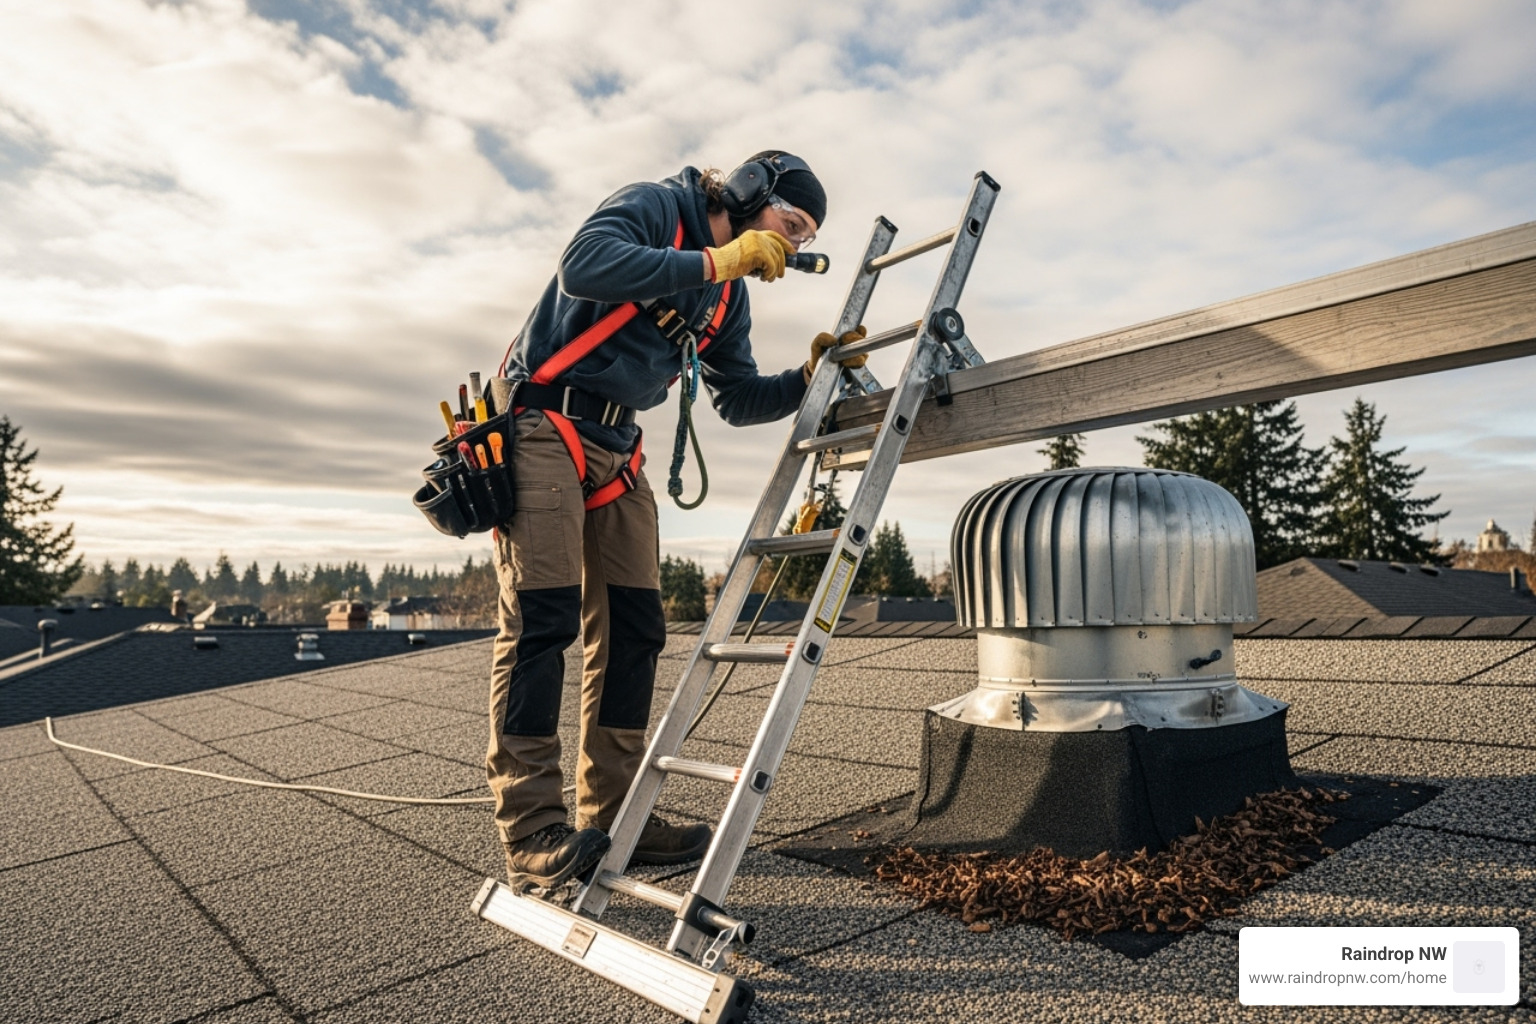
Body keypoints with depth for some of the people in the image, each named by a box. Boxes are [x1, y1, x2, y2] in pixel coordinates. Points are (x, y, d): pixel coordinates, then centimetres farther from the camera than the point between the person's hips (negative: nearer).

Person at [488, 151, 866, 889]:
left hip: (616, 449, 8)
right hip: (541, 423, -8)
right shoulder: (654, 207, -7)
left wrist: (808, 379, -1)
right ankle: (533, 832, -6)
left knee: (632, 627, 1)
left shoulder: (729, 293, 14)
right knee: (542, 619, -13)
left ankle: (613, 814, 10)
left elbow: (738, 400, 16)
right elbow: (582, 267, -27)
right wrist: (718, 261, -24)